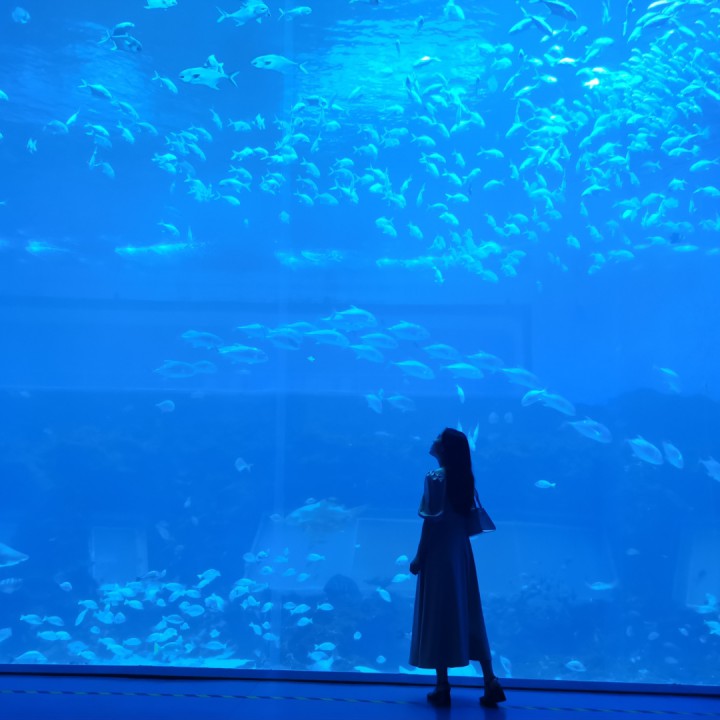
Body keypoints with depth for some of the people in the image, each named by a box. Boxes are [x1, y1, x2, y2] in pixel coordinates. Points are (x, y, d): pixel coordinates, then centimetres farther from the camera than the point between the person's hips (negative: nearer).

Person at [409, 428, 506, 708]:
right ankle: (490, 681, 9)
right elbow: (468, 518, 9)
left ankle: (443, 688, 8)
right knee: (468, 617, 12)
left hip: (439, 554, -7)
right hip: (461, 552, 7)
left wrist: (419, 559, -11)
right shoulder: (464, 477, 6)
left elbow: (432, 523, -16)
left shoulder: (435, 477, -14)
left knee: (438, 618, 2)